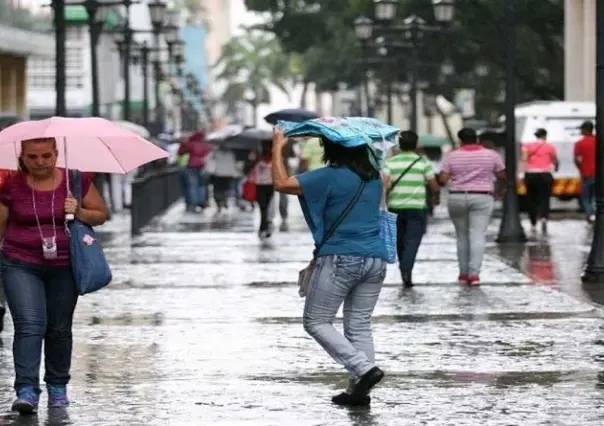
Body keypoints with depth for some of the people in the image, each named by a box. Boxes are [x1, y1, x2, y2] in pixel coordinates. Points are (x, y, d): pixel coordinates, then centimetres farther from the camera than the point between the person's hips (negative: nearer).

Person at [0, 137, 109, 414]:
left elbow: (102, 214, 5)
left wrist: (79, 212, -13)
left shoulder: (76, 181, -1)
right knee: (29, 325, -15)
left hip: (64, 267, 2)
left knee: (59, 329, 11)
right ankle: (27, 391, -19)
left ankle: (58, 387, 26)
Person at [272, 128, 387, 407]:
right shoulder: (374, 178, 10)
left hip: (340, 260, -7)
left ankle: (364, 368, -12)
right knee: (359, 325, 11)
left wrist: (278, 147, 1)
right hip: (376, 259, 7)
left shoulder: (330, 176, -11)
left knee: (316, 322, 3)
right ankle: (359, 390, 7)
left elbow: (282, 183, -12)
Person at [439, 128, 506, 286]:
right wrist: (500, 189, 25)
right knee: (478, 235, -5)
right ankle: (474, 273, -16)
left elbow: (443, 178, -6)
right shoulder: (491, 155, 2)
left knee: (461, 236, 12)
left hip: (457, 198, 1)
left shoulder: (451, 156, 1)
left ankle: (463, 273, 14)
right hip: (482, 198, -1)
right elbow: (502, 176, 7)